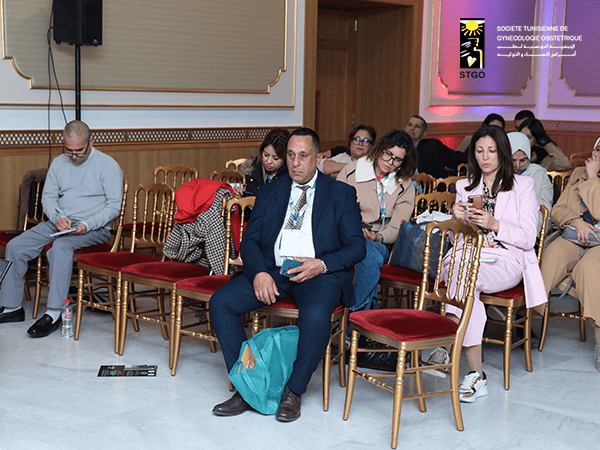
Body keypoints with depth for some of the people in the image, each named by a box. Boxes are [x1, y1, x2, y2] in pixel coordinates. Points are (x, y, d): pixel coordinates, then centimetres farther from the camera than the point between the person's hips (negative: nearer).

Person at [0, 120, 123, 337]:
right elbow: (48, 197, 12)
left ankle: (54, 314, -33)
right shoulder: (59, 163, 10)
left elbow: (114, 205, -9)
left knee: (61, 246, -36)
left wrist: (87, 225, -22)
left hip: (95, 228, -6)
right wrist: (57, 217, -10)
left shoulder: (108, 165, -7)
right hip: (59, 223, 6)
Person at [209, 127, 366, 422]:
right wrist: (259, 272, -11)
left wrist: (322, 264, -17)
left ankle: (294, 392, -14)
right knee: (220, 302, -19)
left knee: (315, 315, -36)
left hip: (320, 274, -3)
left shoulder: (342, 194, 9)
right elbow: (249, 240, 10)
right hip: (271, 270, 4)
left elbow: (356, 246, 2)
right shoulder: (270, 192, 18)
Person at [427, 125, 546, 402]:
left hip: (506, 262, -2)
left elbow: (527, 239, 0)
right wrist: (457, 220, -4)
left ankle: (448, 343, -42)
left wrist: (494, 224, -16)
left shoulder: (523, 185, 10)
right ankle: (476, 375, -40)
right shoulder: (465, 187, 20)